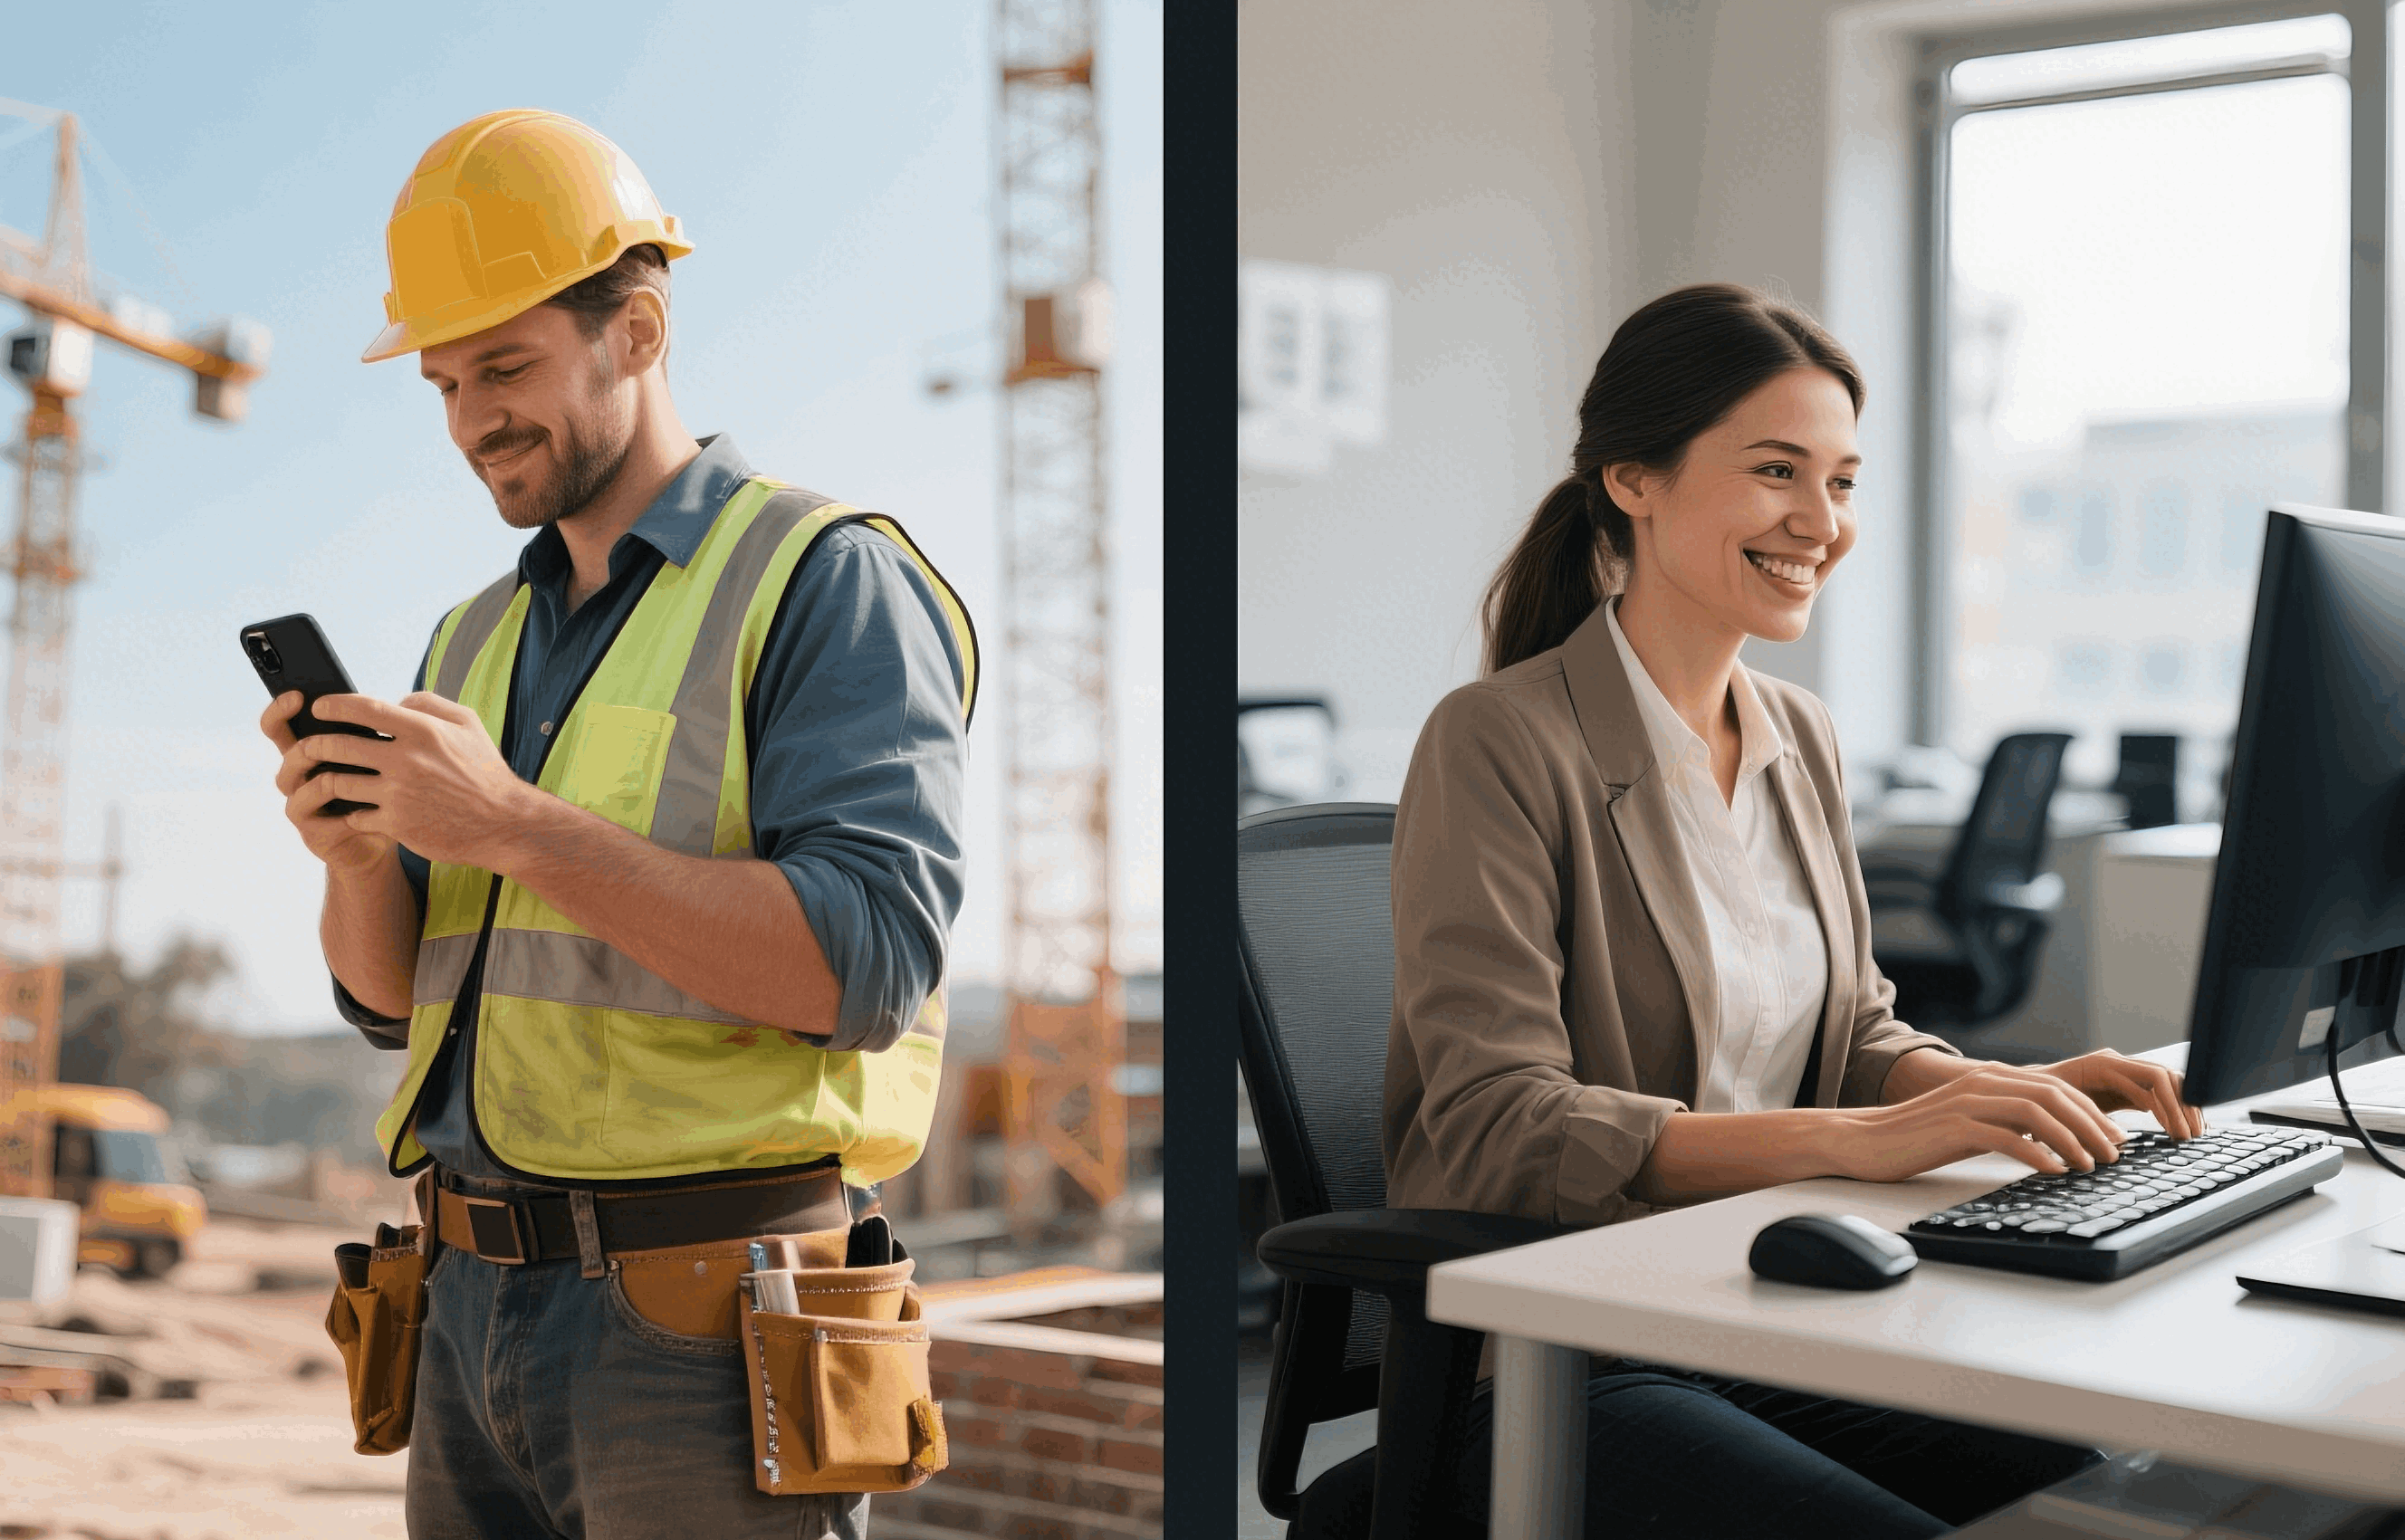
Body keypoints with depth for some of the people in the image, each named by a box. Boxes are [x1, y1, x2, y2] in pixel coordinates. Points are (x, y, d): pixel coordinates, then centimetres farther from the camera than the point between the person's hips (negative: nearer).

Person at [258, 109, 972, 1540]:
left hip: (703, 1328, -7)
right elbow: (393, 994, 16)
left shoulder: (830, 582, -7)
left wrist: (518, 826, -22)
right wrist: (360, 852, -6)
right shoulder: (480, 637, 16)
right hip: (475, 1311, 7)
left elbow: (869, 963, -19)